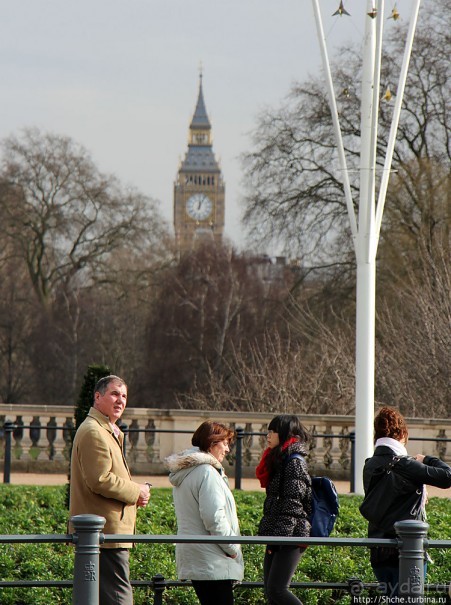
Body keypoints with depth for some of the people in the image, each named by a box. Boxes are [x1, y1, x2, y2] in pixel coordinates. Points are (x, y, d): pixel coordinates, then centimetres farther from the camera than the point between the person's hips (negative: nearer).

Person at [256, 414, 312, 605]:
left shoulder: (294, 462, -10)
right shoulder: (278, 459, 19)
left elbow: (293, 503, -16)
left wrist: (279, 536, -20)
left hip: (291, 535, -10)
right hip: (277, 536, 10)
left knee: (276, 589, -17)